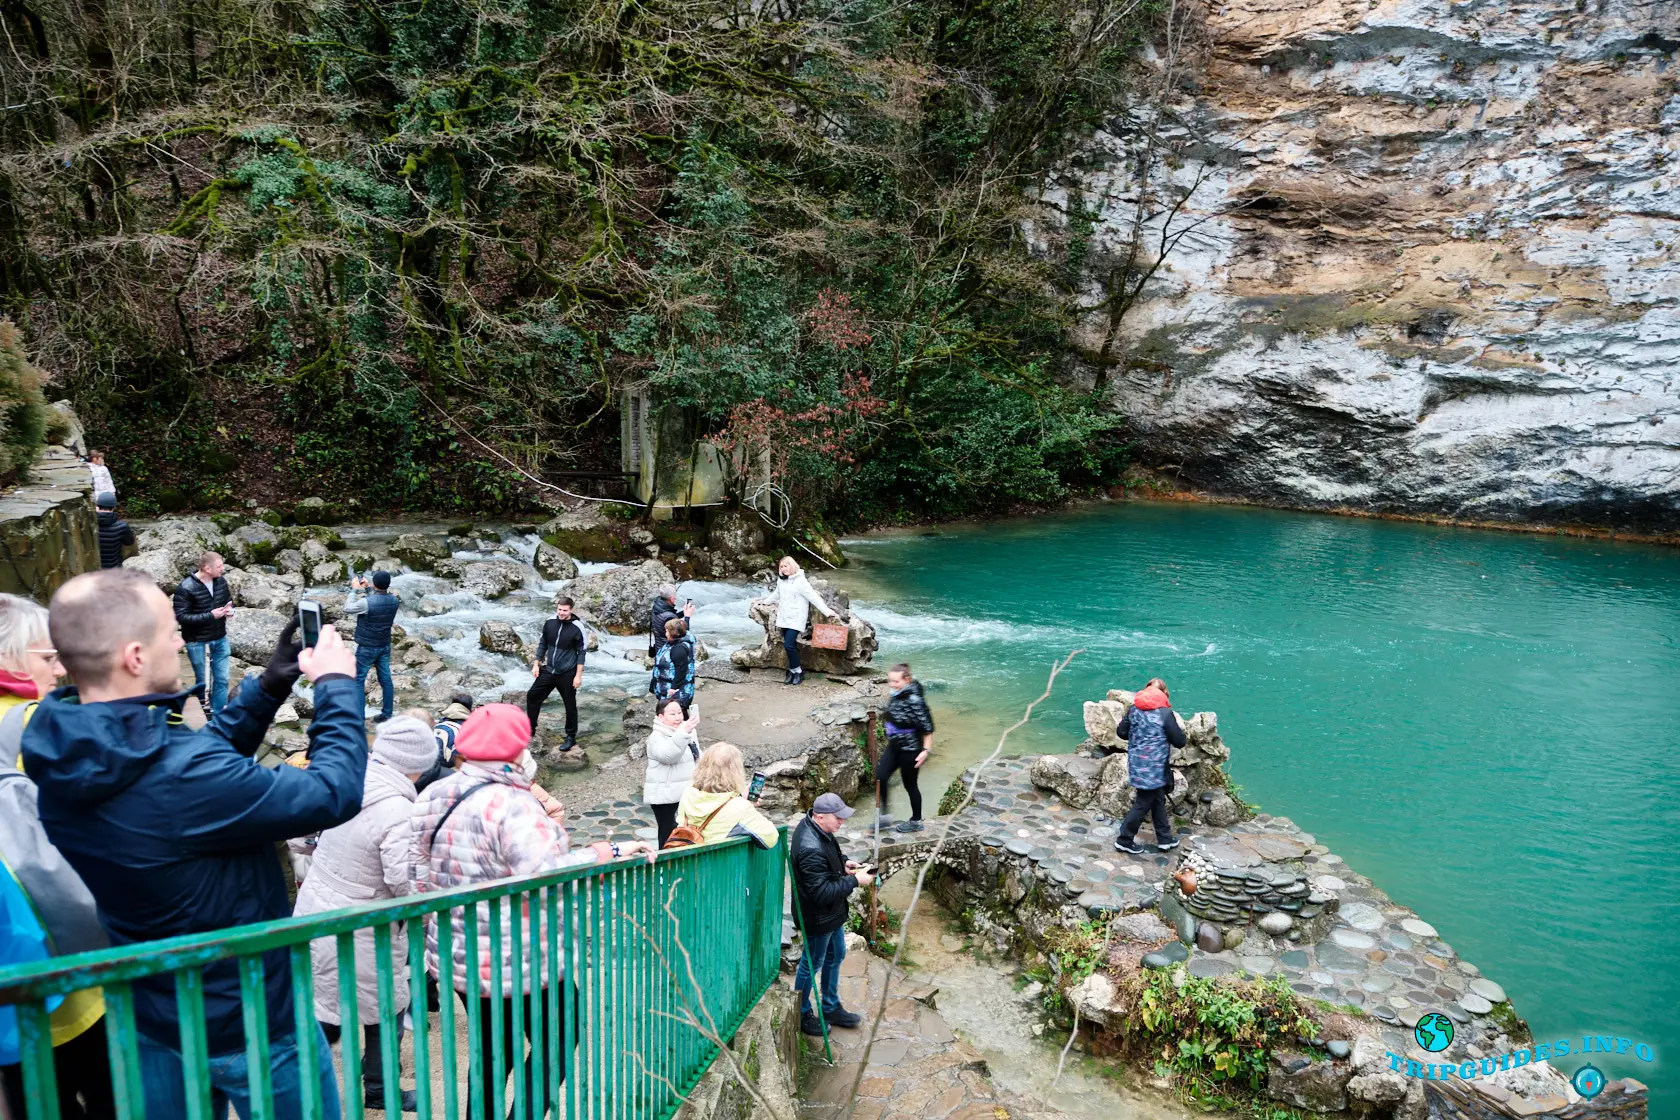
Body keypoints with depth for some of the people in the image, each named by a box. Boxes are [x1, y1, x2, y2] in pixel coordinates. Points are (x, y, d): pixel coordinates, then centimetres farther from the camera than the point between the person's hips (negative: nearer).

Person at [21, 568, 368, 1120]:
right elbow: (334, 793, -27)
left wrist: (269, 687, -1)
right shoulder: (178, 779, -36)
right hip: (248, 1025, -7)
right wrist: (337, 685, -15)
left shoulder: (65, 759, -9)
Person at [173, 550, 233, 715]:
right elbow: (181, 616, -19)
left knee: (222, 679, 8)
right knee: (203, 682, 7)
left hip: (220, 640, 5)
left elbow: (229, 601, 17)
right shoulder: (186, 588, -18)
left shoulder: (221, 582, -1)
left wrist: (230, 609, -7)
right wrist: (210, 616, -24)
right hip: (198, 643, -5)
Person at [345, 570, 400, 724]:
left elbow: (348, 609, -7)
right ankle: (386, 714, 16)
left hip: (367, 648, -5)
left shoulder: (366, 602, -25)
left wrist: (354, 590, 1)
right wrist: (367, 589, 11)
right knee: (385, 680, 10)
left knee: (358, 680, 8)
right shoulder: (393, 600, -7)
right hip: (385, 647, 5)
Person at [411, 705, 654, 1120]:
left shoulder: (433, 797, 4)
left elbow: (422, 880, 11)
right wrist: (610, 852, -27)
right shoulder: (511, 803, -23)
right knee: (556, 1043, 12)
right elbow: (547, 873, -35)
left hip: (461, 957, 8)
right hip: (519, 961, -8)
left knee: (493, 1050, 22)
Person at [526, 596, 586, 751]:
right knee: (532, 696, 10)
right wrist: (536, 664, 9)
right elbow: (543, 644, 11)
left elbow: (582, 652, -10)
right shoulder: (549, 623, -2)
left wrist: (578, 675, -12)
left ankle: (571, 737, 20)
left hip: (567, 674, -5)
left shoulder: (577, 628, -15)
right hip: (548, 671, 5)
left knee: (570, 705, 5)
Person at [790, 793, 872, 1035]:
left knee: (835, 956, 24)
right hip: (818, 917, -10)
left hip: (832, 912, 10)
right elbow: (822, 892, -34)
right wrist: (855, 881, -27)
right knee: (812, 965, 12)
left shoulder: (814, 827, -6)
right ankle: (802, 1015, 34)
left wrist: (843, 863, -3)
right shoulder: (811, 849, -37)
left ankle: (831, 1008, 43)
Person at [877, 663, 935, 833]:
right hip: (894, 746, 8)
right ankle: (883, 815, 21)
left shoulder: (914, 700, -27)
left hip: (910, 749, -8)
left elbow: (927, 727, -24)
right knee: (880, 777, 5)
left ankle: (916, 821, 30)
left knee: (910, 785, 9)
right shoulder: (896, 696, -3)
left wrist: (926, 750, -24)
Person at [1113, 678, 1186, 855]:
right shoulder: (1165, 713, -15)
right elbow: (1179, 741, -11)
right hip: (1154, 768, -7)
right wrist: (1179, 726, 6)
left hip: (1137, 765, 7)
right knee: (1143, 803, 7)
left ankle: (1165, 838, 32)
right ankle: (1124, 840, 15)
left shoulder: (1134, 708, 1)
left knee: (1158, 799, 21)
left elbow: (1122, 732, 7)